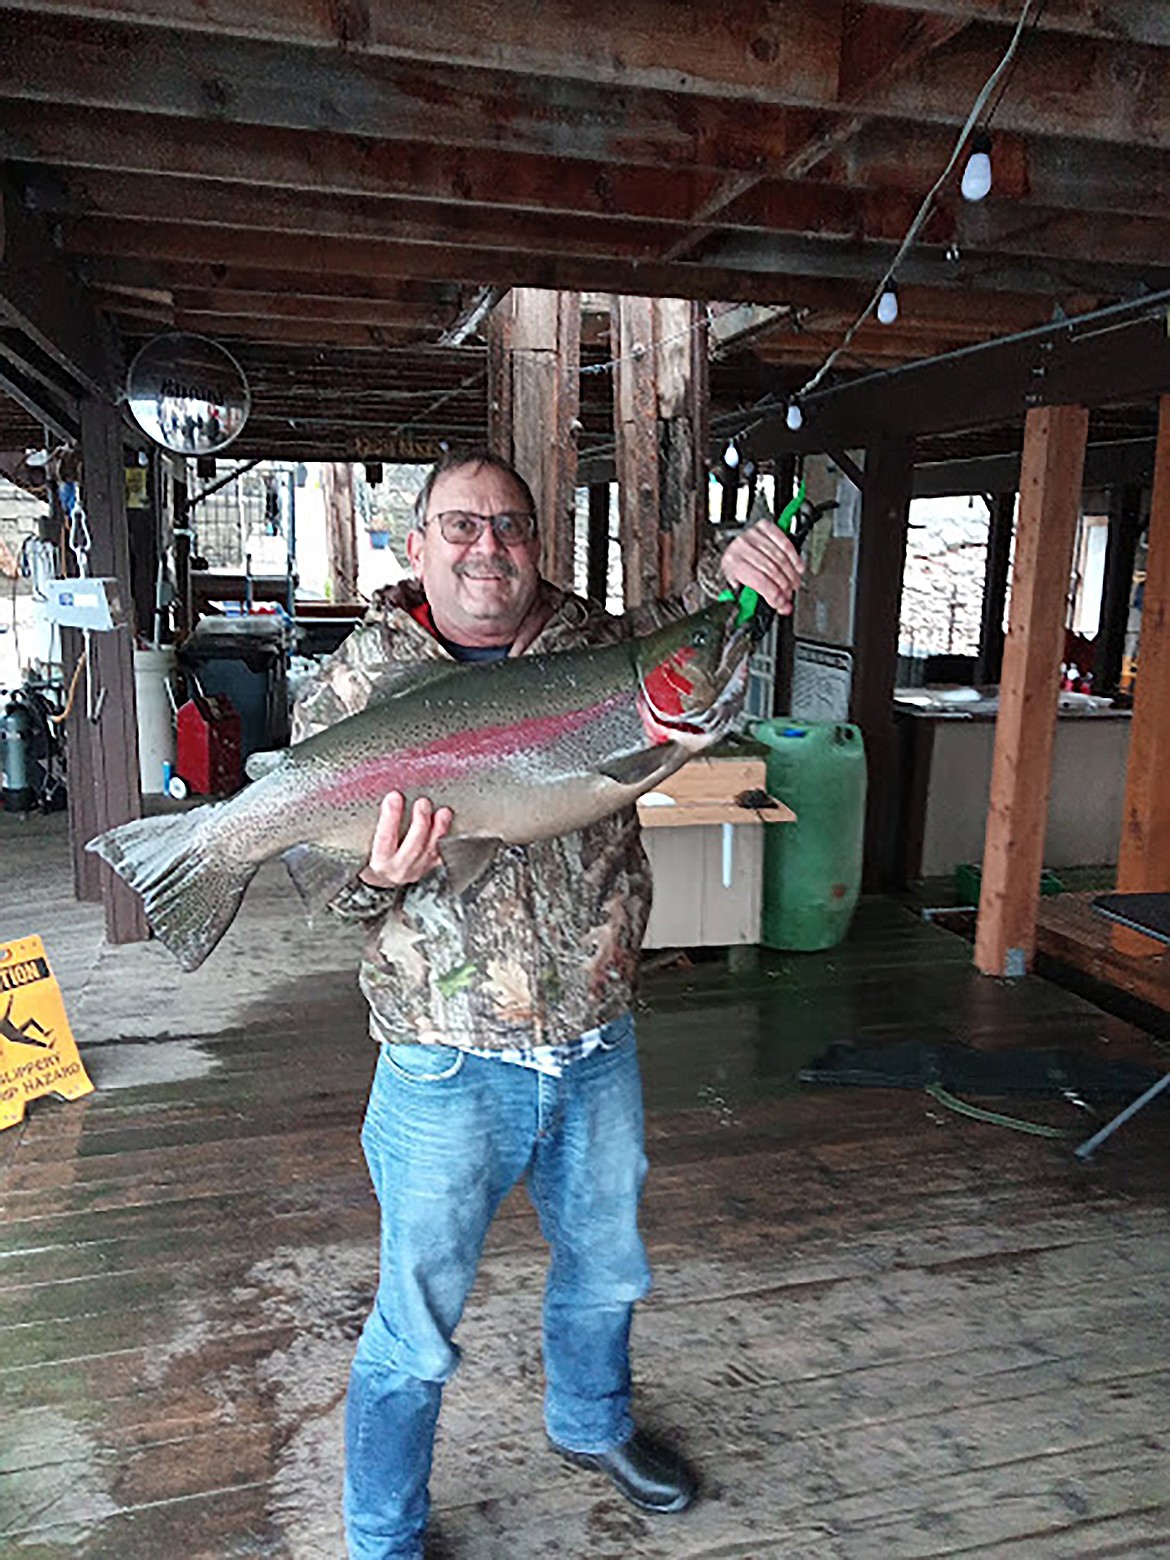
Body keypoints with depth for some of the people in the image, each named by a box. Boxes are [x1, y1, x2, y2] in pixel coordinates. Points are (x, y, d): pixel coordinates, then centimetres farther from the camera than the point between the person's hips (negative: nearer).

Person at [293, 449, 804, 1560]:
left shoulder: (594, 644, 1)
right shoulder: (360, 682, -6)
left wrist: (729, 573, -18)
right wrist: (375, 875, -30)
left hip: (598, 1047, 4)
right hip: (448, 1064, -4)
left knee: (605, 1262, 26)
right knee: (417, 1321, 11)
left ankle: (591, 1424, 57)